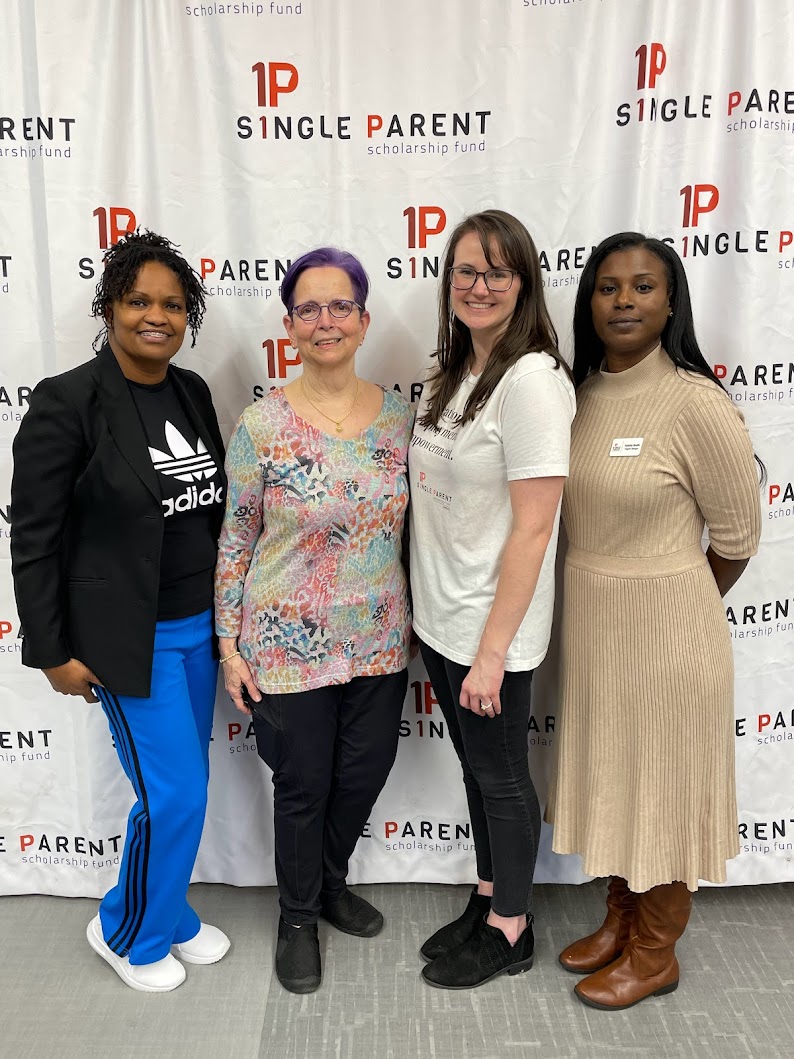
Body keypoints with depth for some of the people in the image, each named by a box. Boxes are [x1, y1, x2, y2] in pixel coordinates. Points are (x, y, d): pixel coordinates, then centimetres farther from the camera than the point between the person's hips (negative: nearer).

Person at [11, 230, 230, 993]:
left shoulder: (192, 392, 4)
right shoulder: (67, 402, -15)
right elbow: (33, 538, -12)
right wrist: (53, 651, -10)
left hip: (200, 625, 6)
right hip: (129, 636, -6)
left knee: (184, 784, 18)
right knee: (175, 795, 1)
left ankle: (170, 912, 42)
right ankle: (125, 931, 29)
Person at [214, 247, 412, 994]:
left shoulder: (396, 414, -1)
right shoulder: (261, 425, -12)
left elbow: (405, 524, 8)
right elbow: (235, 538, -5)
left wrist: (415, 621, 10)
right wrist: (229, 643, -5)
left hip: (380, 641, 4)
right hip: (290, 645, -4)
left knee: (364, 773, 18)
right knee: (304, 785, 12)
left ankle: (332, 882, 48)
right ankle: (298, 916, 40)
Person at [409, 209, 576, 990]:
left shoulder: (532, 379, -19)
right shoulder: (450, 374, 7)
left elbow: (532, 528, -21)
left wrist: (492, 651, -19)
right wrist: (428, 612, 13)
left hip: (491, 629, -8)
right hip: (437, 618, 8)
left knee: (501, 777, 11)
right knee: (476, 767, 21)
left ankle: (510, 931, 33)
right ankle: (486, 904, 42)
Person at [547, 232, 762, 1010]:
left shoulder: (695, 402, -18)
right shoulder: (580, 391, 1)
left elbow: (737, 535, -9)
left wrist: (671, 603, 4)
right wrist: (595, 596, 5)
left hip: (661, 627, -6)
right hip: (587, 619, 7)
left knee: (660, 785, 12)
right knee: (608, 776, 21)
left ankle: (656, 954, 36)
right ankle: (620, 921, 45)